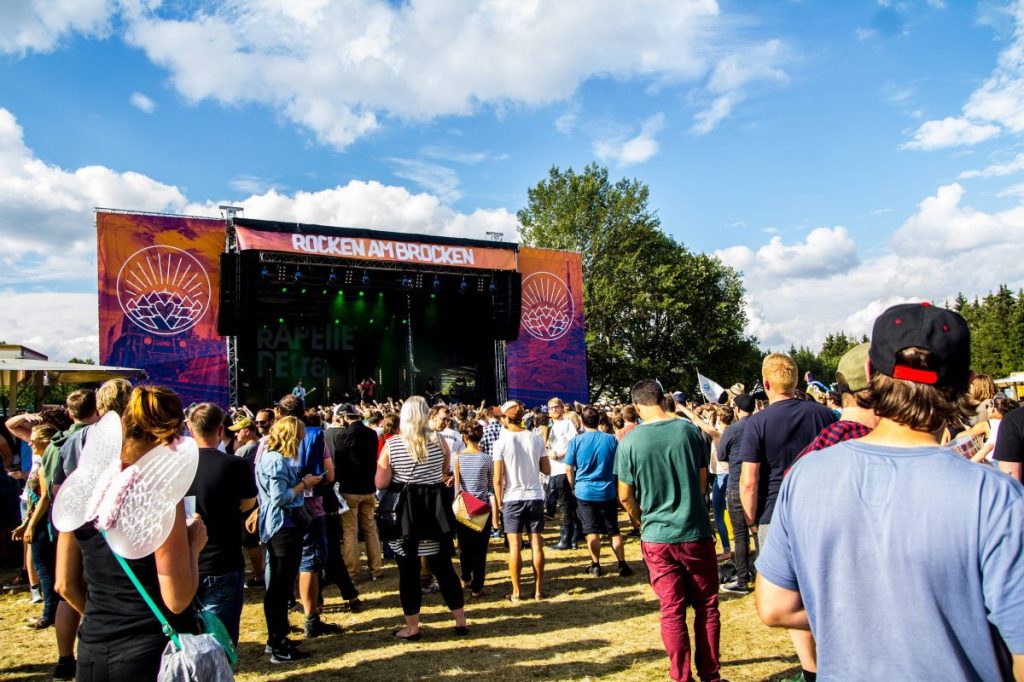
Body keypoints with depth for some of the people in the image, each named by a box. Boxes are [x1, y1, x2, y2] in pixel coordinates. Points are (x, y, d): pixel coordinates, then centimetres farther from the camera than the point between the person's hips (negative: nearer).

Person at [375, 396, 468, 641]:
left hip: (403, 511, -2)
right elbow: (445, 475, 8)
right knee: (443, 566, 12)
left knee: (408, 570, 7)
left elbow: (381, 484, -7)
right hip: (435, 508, 2)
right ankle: (461, 621, 18)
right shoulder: (439, 440, -3)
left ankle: (412, 628, 15)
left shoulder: (391, 445, -8)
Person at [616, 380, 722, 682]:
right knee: (706, 606, 16)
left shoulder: (630, 441, -9)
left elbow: (625, 496, -2)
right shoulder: (690, 430, -5)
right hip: (696, 533, 1)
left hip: (657, 537, -1)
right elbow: (702, 482, 6)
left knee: (672, 611, 9)